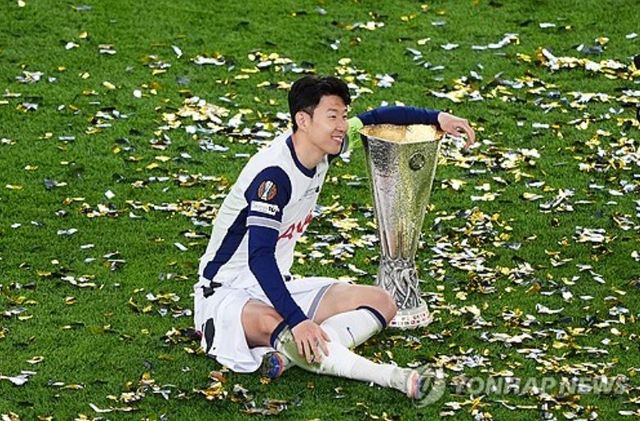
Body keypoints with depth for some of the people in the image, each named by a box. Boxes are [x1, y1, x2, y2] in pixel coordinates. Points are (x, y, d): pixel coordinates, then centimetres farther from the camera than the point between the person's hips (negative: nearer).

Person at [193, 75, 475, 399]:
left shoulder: (323, 148, 0)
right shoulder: (273, 174, -26)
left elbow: (376, 118, 19)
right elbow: (259, 257, -34)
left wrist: (437, 117, 11)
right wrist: (298, 321, -43)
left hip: (278, 285, 9)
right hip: (228, 293, -9)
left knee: (381, 303, -3)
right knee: (270, 323, -42)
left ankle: (290, 356, -26)